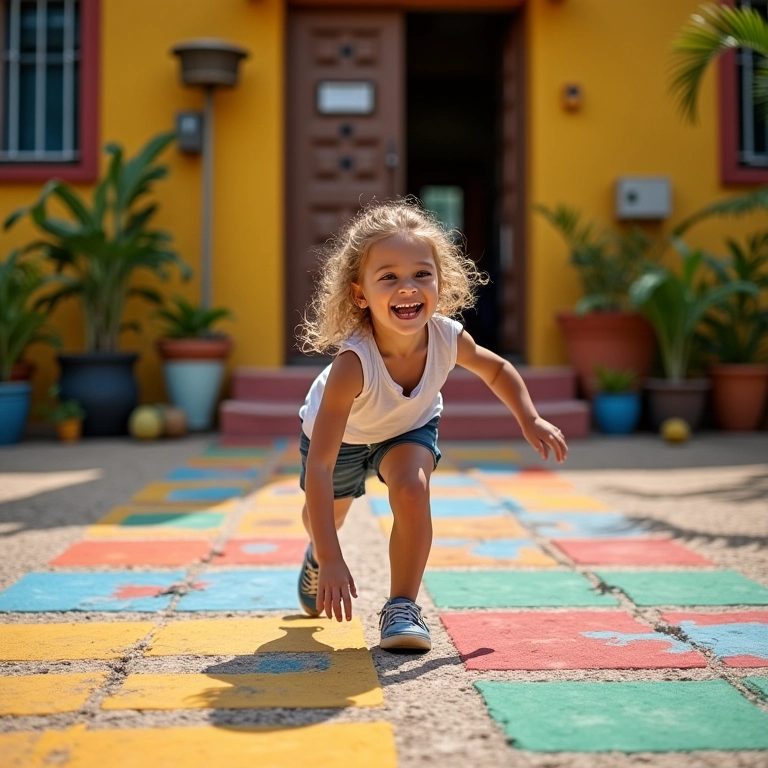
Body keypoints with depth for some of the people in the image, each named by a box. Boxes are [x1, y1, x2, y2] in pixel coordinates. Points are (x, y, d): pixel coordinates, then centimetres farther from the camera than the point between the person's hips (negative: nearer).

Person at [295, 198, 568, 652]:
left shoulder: (448, 338, -34)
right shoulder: (353, 362, -47)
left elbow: (498, 369, -7)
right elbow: (318, 467, -47)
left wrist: (530, 420, -19)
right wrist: (331, 559, -51)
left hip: (410, 428, 2)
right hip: (340, 434, -1)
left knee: (412, 490, -27)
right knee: (327, 514, 20)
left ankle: (403, 606, -9)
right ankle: (315, 558, 58)